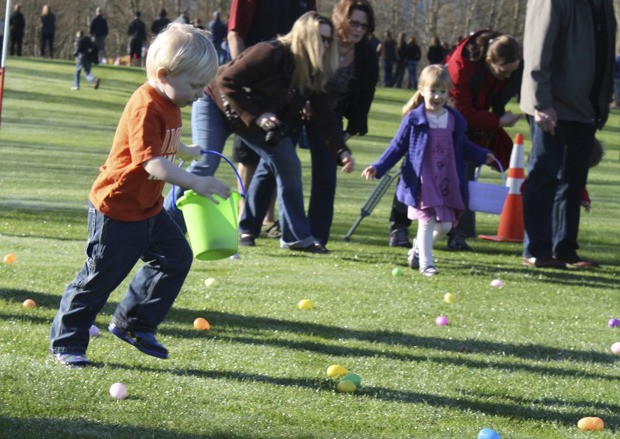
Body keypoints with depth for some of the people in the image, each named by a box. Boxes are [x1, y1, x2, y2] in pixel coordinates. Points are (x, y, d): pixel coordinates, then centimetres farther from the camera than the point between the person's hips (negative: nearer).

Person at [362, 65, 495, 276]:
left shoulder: (454, 119, 9)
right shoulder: (414, 120, -4)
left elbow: (462, 146, 25)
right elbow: (397, 146, 0)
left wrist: (482, 155, 23)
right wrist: (378, 168, -7)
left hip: (447, 181, 5)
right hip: (422, 180, -5)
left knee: (445, 225, 6)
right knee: (427, 221, -7)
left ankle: (418, 248, 31)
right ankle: (425, 263, 5)